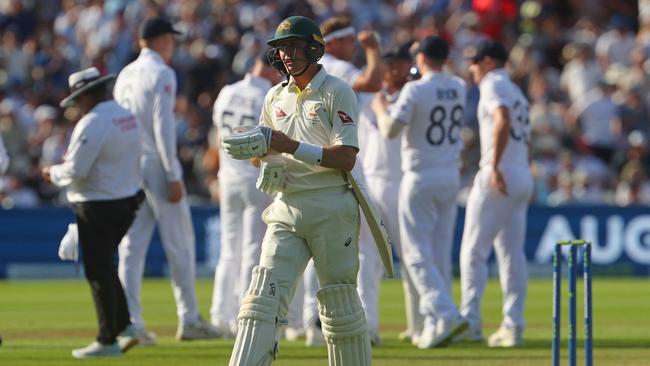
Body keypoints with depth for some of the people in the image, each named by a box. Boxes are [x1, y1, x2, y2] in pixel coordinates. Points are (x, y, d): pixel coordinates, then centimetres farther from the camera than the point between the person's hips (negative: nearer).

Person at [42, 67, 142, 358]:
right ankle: (124, 327, 16)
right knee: (105, 266, 20)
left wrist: (53, 173, 0)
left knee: (98, 272, -1)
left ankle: (107, 341, 2)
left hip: (98, 207, -9)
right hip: (128, 201, 9)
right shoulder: (128, 117, 8)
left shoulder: (92, 123, -19)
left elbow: (75, 170, -21)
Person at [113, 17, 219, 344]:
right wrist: (174, 176, -16)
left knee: (132, 247, 3)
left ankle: (129, 321, -4)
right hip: (157, 167, -7)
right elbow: (162, 126, -16)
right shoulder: (161, 74, -9)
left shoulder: (125, 75, 13)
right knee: (179, 243, 1)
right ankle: (189, 320, 4)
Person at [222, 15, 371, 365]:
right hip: (286, 208, 5)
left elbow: (346, 158, -14)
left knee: (340, 303, 0)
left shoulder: (337, 92, -4)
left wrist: (285, 144, -20)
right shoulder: (276, 97, 14)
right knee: (264, 294, -8)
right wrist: (266, 164, -1)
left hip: (331, 208, -5)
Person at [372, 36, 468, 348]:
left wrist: (381, 110, 0)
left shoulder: (415, 90, -15)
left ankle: (445, 314, -21)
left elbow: (391, 129, -19)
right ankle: (435, 325, 13)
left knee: (417, 253, -3)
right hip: (451, 177, 6)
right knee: (440, 254, 12)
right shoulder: (459, 88, 5)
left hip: (420, 178, -6)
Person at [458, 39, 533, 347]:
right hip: (523, 176, 9)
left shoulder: (493, 84, -5)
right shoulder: (517, 92, 23)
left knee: (473, 250, -5)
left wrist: (494, 166, -28)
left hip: (499, 175, -9)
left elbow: (503, 120, -23)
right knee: (512, 253, 7)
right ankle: (513, 325, 3)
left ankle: (469, 321, -9)